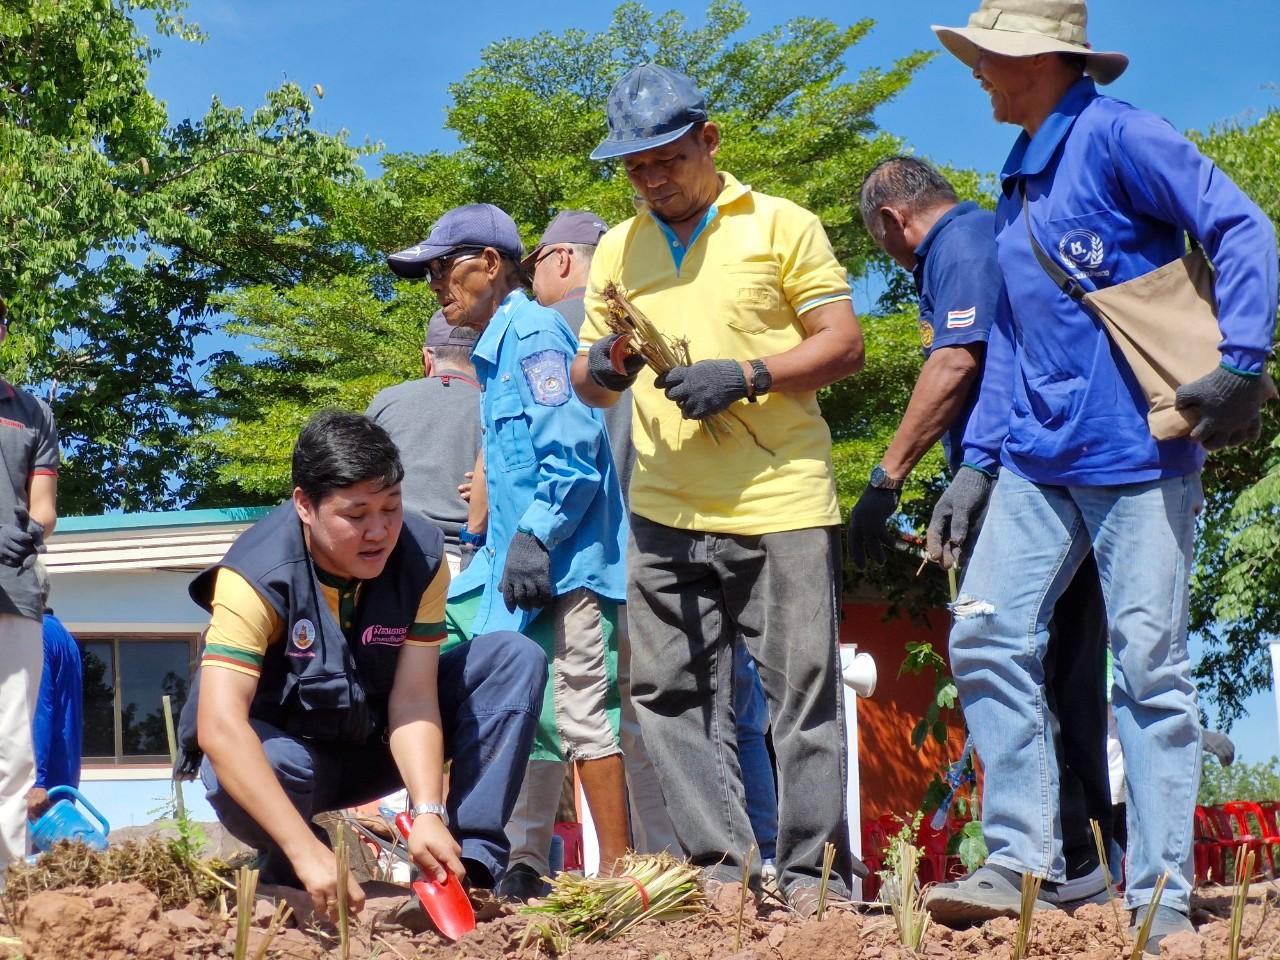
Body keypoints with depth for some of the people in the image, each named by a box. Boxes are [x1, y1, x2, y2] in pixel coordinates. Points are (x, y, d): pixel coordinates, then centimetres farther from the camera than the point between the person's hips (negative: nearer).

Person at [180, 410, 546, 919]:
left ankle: (473, 858, -18)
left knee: (515, 658, -13)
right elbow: (219, 726, -39)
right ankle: (286, 870, -7)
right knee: (247, 773, -40)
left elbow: (413, 698, -19)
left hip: (377, 744, 4)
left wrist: (428, 812, -37)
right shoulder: (257, 576, -29)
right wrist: (308, 853, -49)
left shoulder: (421, 557, -17)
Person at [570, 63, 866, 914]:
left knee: (803, 690, -2)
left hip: (780, 504, -5)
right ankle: (724, 863, 10)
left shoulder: (782, 226, 3)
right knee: (670, 691, 3)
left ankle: (815, 871, 5)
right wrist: (600, 370, -6)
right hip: (664, 514, 5)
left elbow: (844, 343, -1)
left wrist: (746, 376, -15)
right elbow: (592, 385, 19)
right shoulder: (618, 249, 16)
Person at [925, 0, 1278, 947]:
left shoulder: (1119, 137, -8)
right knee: (987, 636, -1)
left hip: (1137, 454, -8)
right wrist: (977, 462, 15)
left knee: (1151, 668, -4)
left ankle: (1162, 900, 1)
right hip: (1037, 461, 8)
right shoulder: (1018, 187, 17)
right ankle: (1022, 858, 7)